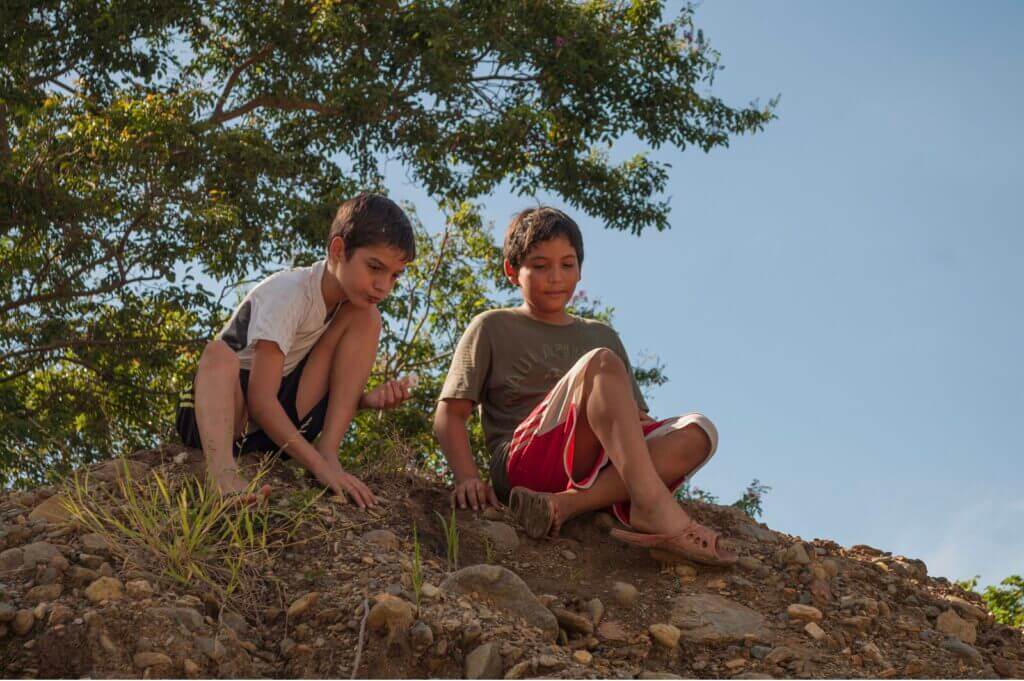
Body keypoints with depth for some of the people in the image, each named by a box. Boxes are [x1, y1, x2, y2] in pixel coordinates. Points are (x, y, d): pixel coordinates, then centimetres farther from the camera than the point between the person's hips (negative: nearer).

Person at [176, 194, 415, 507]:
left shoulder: (351, 298, 2)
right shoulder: (289, 293, -21)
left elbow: (322, 388, 9)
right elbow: (260, 399, -27)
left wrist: (365, 399, -14)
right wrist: (318, 466, -36)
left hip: (278, 422, 6)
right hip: (220, 412, -6)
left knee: (365, 318, -6)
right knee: (220, 353, -38)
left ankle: (329, 450, -18)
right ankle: (222, 471, -59)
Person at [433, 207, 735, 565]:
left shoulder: (602, 336, 30)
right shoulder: (492, 328, 17)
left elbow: (635, 416, 26)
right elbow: (449, 415, 9)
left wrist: (639, 425, 0)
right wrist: (467, 478, -10)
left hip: (590, 468, 5)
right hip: (524, 464, -5)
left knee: (698, 431, -21)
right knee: (600, 363, -27)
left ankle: (566, 504, -38)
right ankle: (653, 508, -44)